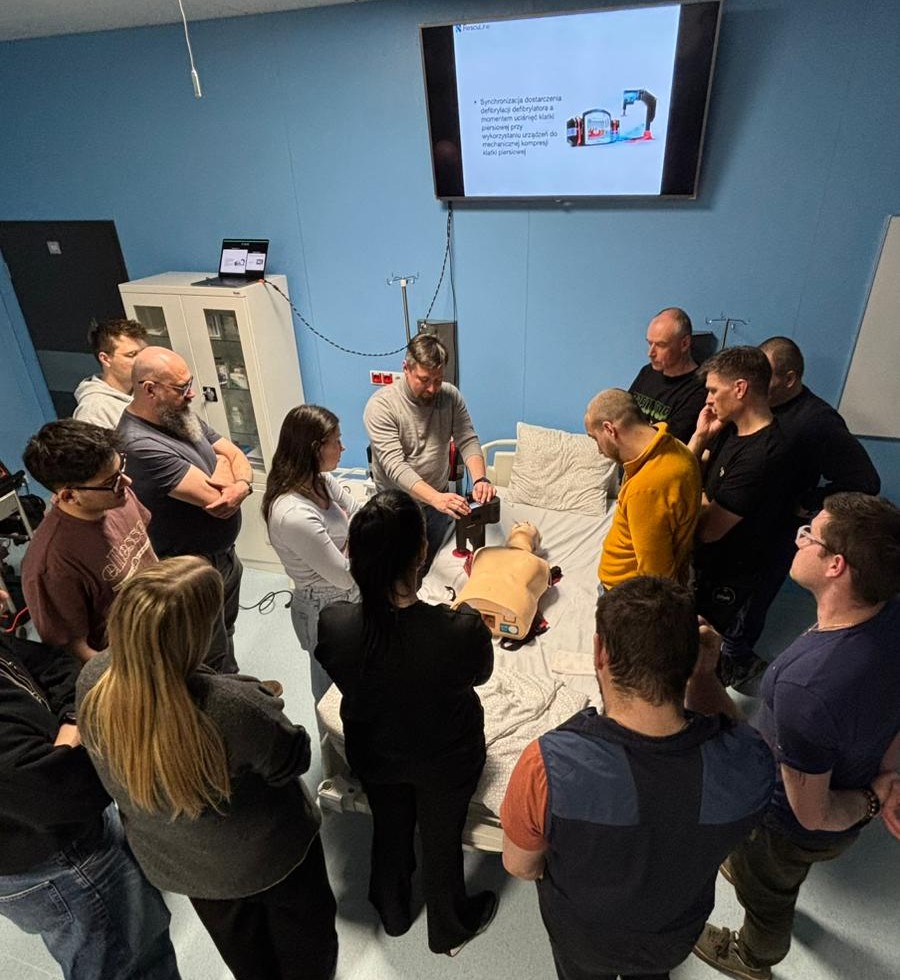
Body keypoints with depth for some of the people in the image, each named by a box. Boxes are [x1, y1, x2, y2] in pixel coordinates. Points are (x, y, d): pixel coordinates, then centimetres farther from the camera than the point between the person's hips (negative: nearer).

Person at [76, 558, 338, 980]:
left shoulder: (93, 681, -29)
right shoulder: (233, 706, -44)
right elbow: (293, 760, -23)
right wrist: (262, 702, -9)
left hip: (170, 862, 5)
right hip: (263, 859, -4)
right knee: (304, 933, 31)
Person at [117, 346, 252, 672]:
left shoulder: (181, 417, -1)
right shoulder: (141, 445, -30)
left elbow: (236, 455, 0)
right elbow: (216, 498, -31)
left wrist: (242, 485, -24)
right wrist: (222, 463, -9)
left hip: (223, 553, 9)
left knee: (226, 633, 30)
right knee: (213, 660, 12)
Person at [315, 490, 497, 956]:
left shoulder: (332, 624, -32)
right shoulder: (463, 630, -39)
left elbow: (347, 676, -9)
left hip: (373, 753, 2)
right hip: (446, 759, -2)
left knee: (388, 830, 31)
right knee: (442, 839, 27)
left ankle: (392, 912, 62)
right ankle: (449, 929, 57)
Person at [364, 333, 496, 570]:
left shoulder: (450, 396, -8)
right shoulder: (381, 405, -22)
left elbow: (468, 441, -12)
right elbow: (395, 465, -30)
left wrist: (479, 479, -32)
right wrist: (436, 498, -44)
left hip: (439, 499, 4)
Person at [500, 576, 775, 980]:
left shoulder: (547, 766, -43)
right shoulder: (749, 762, -38)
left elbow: (519, 866, -20)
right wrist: (705, 676, -14)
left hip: (582, 937, -1)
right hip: (674, 940, 2)